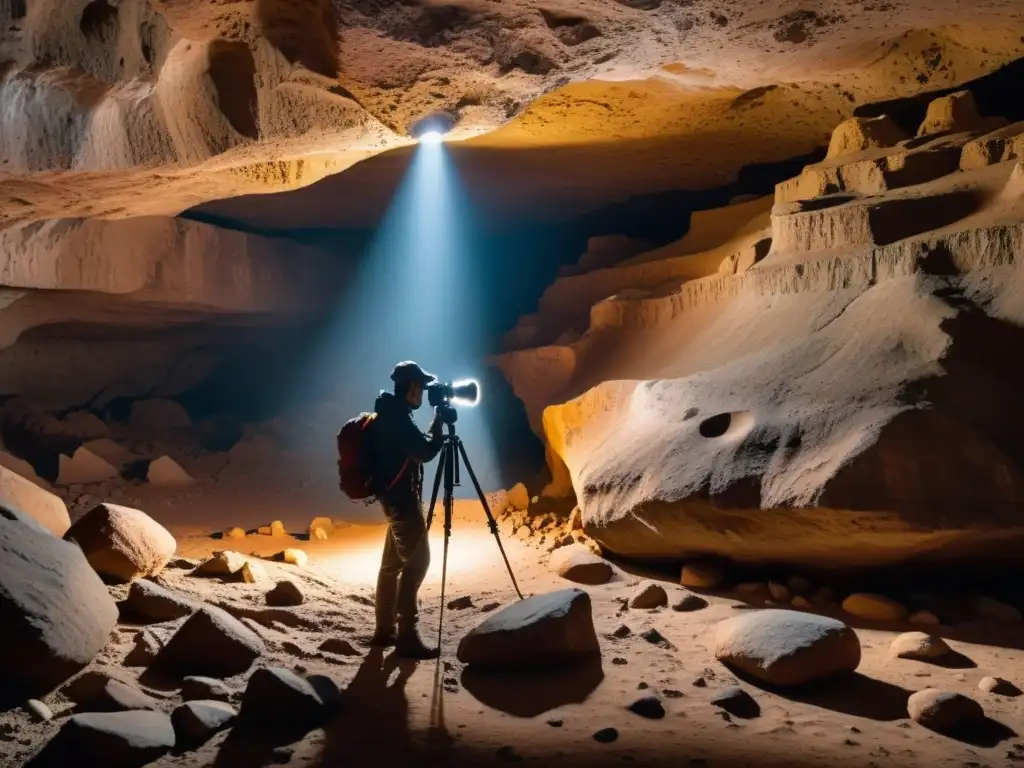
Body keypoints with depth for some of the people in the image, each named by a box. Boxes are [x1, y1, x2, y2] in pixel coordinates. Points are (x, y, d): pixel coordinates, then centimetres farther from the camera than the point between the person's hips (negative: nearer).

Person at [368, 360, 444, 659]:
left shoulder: (390, 416, 14)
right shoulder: (397, 418, -18)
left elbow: (417, 447, 22)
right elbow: (425, 453, -22)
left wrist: (436, 425, 12)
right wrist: (439, 421, -12)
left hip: (395, 497, 11)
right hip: (402, 497, -11)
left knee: (393, 563, 14)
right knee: (416, 561, -11)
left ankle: (385, 630, 21)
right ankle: (406, 636, -11)